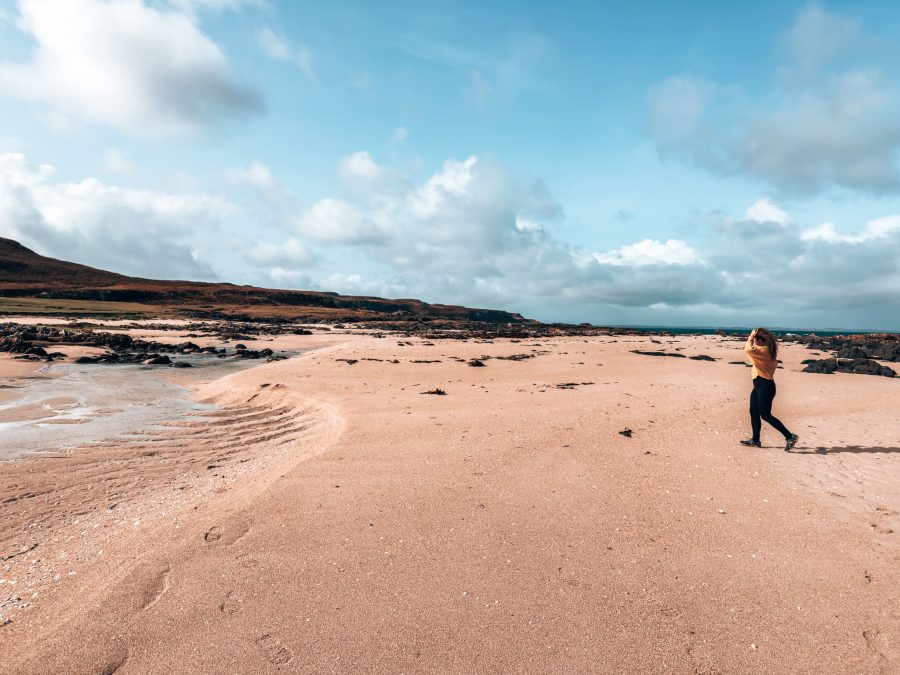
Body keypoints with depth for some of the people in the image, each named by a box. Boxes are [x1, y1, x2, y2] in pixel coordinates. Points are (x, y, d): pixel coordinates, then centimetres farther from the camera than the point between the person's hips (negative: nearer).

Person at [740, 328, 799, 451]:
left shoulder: (764, 350, -17)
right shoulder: (765, 350, 12)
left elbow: (748, 349, -31)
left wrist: (751, 337, -19)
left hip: (765, 386, -10)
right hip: (759, 385, 10)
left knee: (765, 415, -5)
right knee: (754, 412, 11)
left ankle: (790, 437, 3)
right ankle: (755, 440, 18)